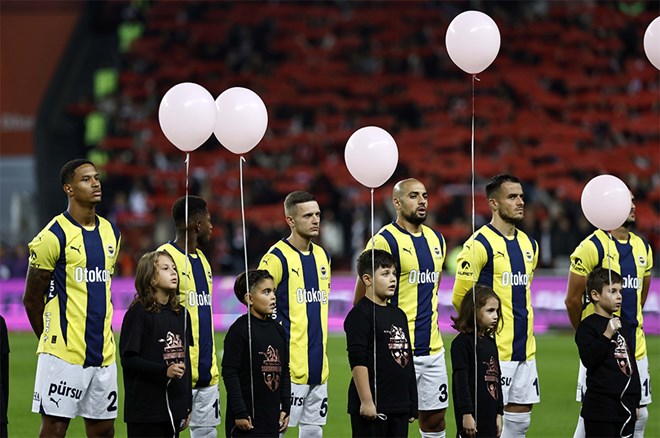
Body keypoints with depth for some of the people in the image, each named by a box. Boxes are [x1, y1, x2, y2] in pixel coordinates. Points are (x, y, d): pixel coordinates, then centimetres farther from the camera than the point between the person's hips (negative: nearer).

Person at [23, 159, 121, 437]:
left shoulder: (111, 234, 12)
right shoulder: (54, 236, -9)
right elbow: (32, 299, -4)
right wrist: (52, 342, 2)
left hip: (103, 355, 7)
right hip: (64, 355, -7)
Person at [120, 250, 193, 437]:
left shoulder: (181, 314, 12)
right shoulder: (138, 313, -7)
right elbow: (128, 359, -12)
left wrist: (187, 406, 16)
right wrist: (164, 371, -23)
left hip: (174, 408, 6)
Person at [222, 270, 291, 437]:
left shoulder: (278, 330, 11)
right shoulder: (239, 330, -9)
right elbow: (229, 373, -12)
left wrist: (286, 408, 12)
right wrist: (239, 413, -15)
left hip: (272, 416, 7)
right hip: (247, 417, -7)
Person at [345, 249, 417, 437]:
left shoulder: (399, 315, 16)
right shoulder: (360, 315, -9)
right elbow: (357, 361, -15)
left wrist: (412, 404, 20)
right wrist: (366, 401, -20)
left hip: (400, 406, 8)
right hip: (373, 407, -8)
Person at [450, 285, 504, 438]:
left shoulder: (490, 342, 15)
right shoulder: (462, 342, -9)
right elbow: (460, 379, -14)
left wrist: (499, 413, 17)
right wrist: (466, 414, -18)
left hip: (489, 415, 8)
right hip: (473, 414, -8)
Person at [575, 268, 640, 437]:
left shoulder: (624, 326, 15)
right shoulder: (588, 326, -6)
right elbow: (588, 359, -19)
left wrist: (636, 401, 20)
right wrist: (607, 334, -25)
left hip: (627, 406, 7)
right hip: (601, 408, -7)